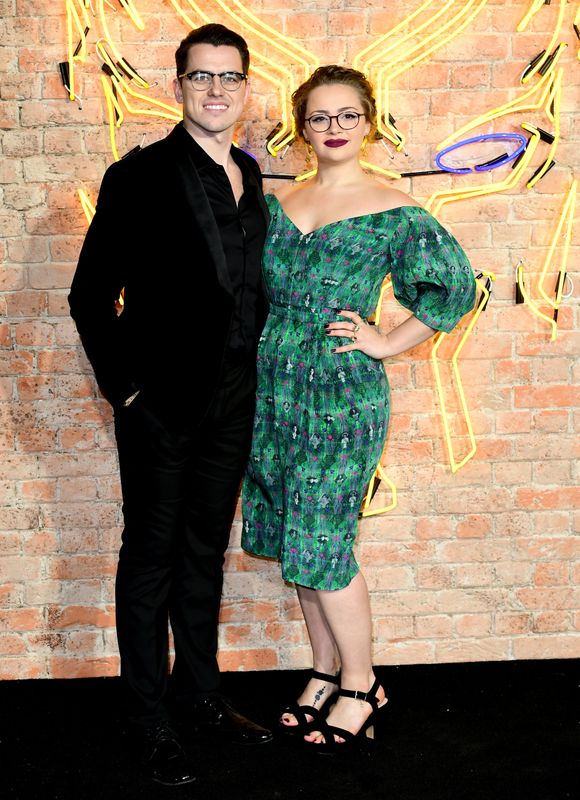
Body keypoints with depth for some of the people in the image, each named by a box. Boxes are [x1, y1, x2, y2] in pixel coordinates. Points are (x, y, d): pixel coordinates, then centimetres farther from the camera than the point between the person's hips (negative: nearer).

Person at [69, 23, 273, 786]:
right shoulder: (140, 178, -12)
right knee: (151, 559, 7)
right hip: (161, 405, -6)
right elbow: (91, 295, -11)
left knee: (205, 553, 18)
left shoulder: (248, 174, 7)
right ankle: (153, 721, 20)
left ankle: (200, 693, 34)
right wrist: (123, 385, -12)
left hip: (230, 402, 6)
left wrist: (252, 363, 9)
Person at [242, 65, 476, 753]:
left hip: (343, 393, -5)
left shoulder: (393, 212, -5)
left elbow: (454, 285, -4)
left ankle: (361, 686, 15)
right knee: (296, 542, 11)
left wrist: (387, 343, -5)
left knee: (320, 547, -4)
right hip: (273, 390, 5)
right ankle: (325, 673, 27)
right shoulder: (278, 204, 9)